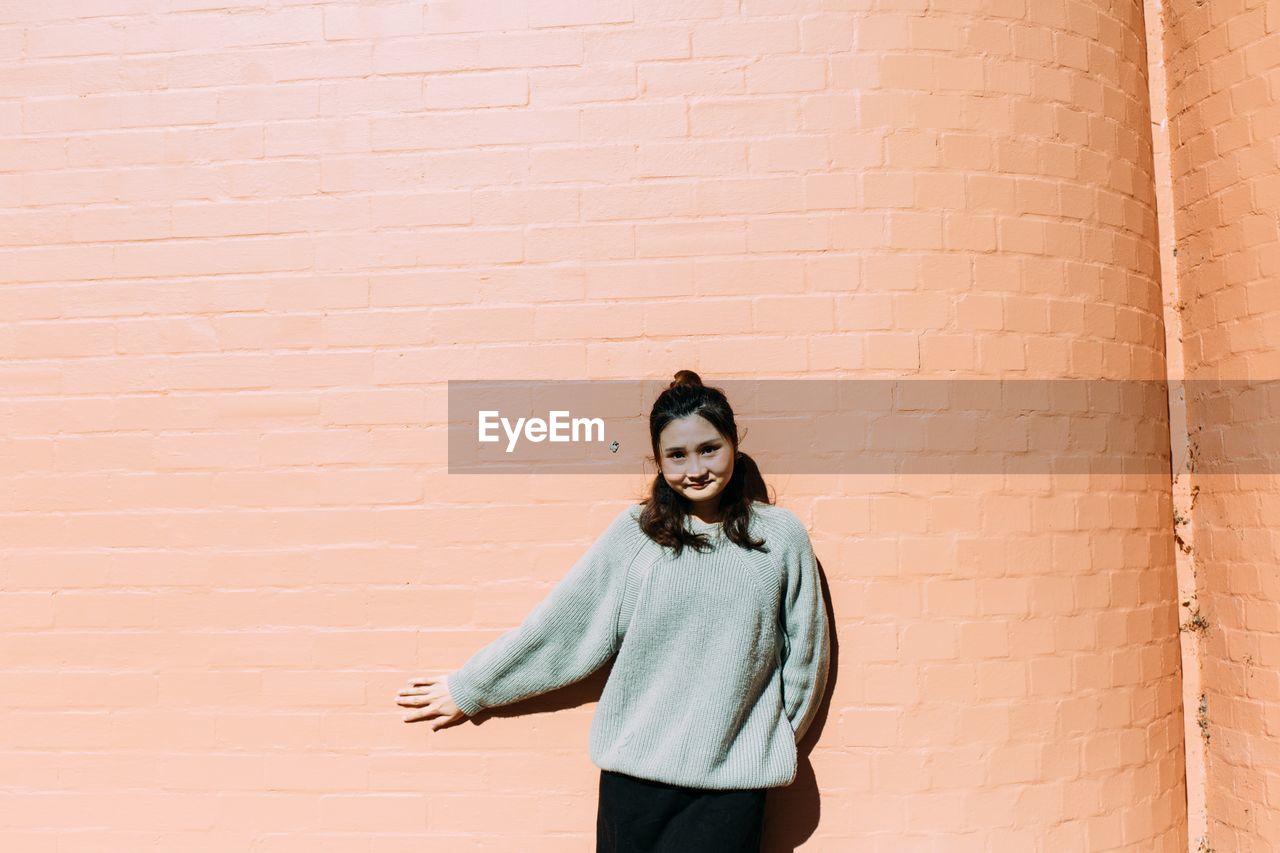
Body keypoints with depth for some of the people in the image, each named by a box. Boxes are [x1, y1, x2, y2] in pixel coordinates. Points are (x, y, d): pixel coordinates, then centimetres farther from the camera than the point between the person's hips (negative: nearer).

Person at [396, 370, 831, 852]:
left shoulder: (780, 536, -1)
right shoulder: (634, 533, -1)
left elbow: (805, 651, 8)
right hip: (636, 773, 1)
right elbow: (560, 623, 4)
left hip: (733, 781, 0)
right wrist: (469, 688, 9)